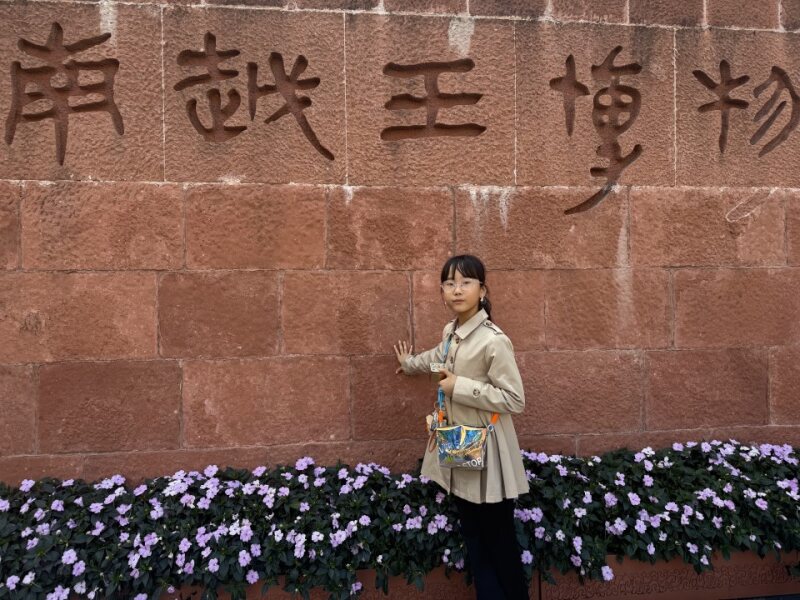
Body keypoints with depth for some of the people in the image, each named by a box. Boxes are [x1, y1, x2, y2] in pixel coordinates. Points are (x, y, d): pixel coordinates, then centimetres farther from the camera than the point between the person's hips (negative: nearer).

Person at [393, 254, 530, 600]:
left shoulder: (493, 341, -23)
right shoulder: (450, 332, 2)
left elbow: (515, 400, -22)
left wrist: (460, 387, -22)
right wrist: (410, 363, 42)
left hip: (487, 456, -7)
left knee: (500, 543, 10)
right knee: (474, 540, 17)